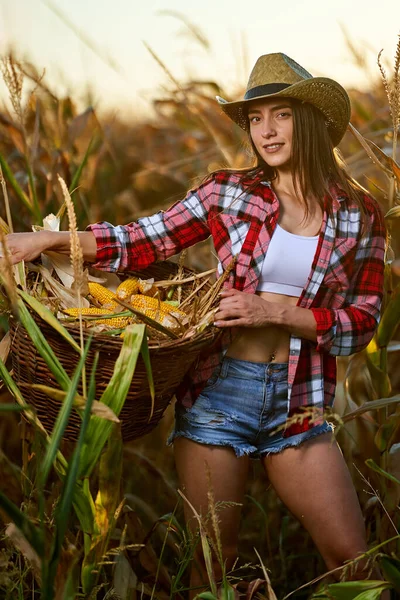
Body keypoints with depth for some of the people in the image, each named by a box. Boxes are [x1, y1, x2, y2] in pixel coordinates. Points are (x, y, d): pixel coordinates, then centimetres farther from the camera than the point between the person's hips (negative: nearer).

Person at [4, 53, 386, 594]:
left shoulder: (359, 215, 1)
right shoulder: (228, 192, 0)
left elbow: (362, 324, -1)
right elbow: (142, 243, 1)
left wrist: (277, 311, -14)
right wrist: (48, 239, -7)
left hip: (298, 404, 1)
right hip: (218, 392, 0)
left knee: (352, 560, 2)